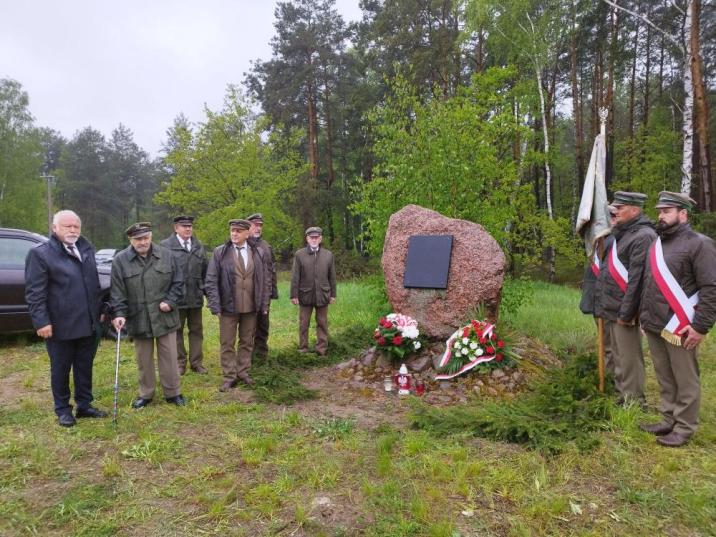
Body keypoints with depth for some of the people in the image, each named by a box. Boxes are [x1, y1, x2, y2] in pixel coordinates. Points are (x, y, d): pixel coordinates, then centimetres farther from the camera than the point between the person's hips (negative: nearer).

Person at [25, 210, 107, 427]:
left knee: (85, 368, 14)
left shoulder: (87, 249, 10)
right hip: (60, 326, -5)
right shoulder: (40, 254, -8)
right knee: (60, 370, 10)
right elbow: (34, 293, -11)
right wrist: (41, 321, -16)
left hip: (88, 324, 5)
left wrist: (99, 310, 16)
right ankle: (62, 410, 24)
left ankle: (84, 405, 27)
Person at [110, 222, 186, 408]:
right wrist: (119, 314, -15)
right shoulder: (120, 260, -4)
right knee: (144, 359, 13)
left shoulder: (166, 255, -2)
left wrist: (170, 302, -8)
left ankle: (172, 393, 21)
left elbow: (178, 282, 4)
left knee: (169, 357, 8)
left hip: (165, 317, 0)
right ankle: (145, 394, 28)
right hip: (138, 319, 0)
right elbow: (117, 291, -5)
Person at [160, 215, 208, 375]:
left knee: (196, 330, 10)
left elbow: (205, 270, 10)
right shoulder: (165, 246, -4)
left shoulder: (199, 246, 10)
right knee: (177, 331, 9)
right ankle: (180, 363, 21)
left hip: (196, 296, 4)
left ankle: (196, 362, 20)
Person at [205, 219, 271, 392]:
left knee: (247, 342, 12)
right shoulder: (220, 252, -4)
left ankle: (243, 372, 26)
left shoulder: (257, 253, 4)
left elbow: (265, 279, 8)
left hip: (250, 307, 2)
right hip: (228, 306, -2)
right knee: (227, 343, 5)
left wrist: (264, 304, 3)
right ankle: (230, 377, 16)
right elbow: (211, 281, -5)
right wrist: (215, 305, -11)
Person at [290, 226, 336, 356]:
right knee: (303, 324, 7)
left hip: (322, 295, 1)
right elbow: (295, 277, -1)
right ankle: (303, 349, 18)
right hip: (305, 295, -1)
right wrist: (294, 295, -4)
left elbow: (332, 277, 9)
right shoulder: (299, 255, 0)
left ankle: (322, 349, 16)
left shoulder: (328, 255, 6)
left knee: (322, 324, 8)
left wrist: (333, 294, 6)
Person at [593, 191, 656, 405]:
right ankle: (622, 396, 30)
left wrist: (626, 313, -21)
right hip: (613, 308, 10)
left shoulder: (643, 236, -15)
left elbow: (637, 279, -21)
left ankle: (634, 402, 11)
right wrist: (603, 304, 17)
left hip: (624, 310, -10)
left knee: (629, 359, 0)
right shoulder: (622, 233, 15)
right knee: (618, 357, 18)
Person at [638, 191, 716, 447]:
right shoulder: (656, 244, 15)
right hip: (654, 326, 7)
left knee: (685, 381, 5)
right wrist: (644, 315, 16)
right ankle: (668, 420, 29)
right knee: (665, 378, 17)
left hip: (680, 328, -7)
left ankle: (684, 428, 17)